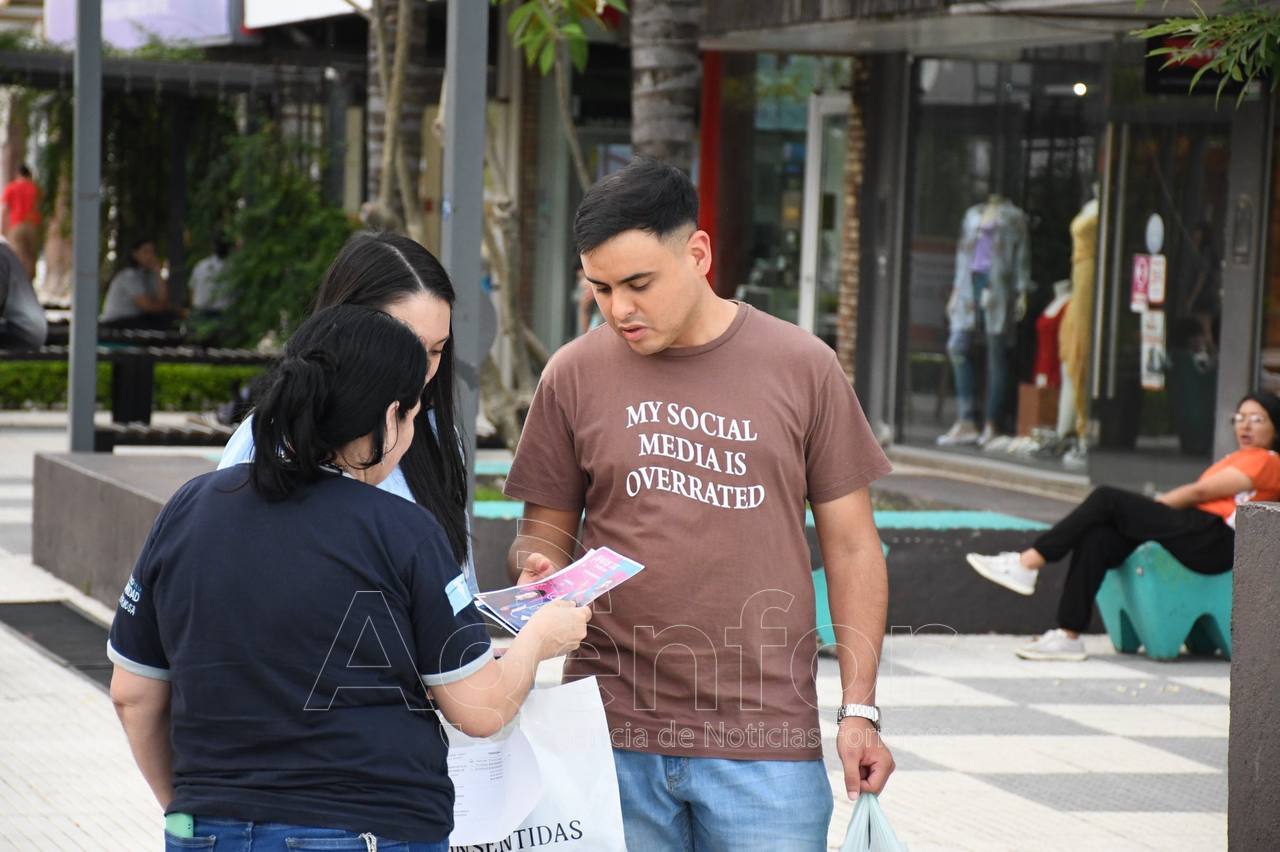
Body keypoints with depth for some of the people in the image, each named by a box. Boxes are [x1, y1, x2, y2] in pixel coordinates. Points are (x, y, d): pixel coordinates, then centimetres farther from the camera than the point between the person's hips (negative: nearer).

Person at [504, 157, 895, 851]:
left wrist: (859, 709, 1)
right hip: (614, 737, 1)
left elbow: (850, 545, 6)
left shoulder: (801, 366, 2)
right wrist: (536, 570, -12)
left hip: (767, 743, -1)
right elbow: (545, 530, 12)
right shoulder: (574, 374, 4)